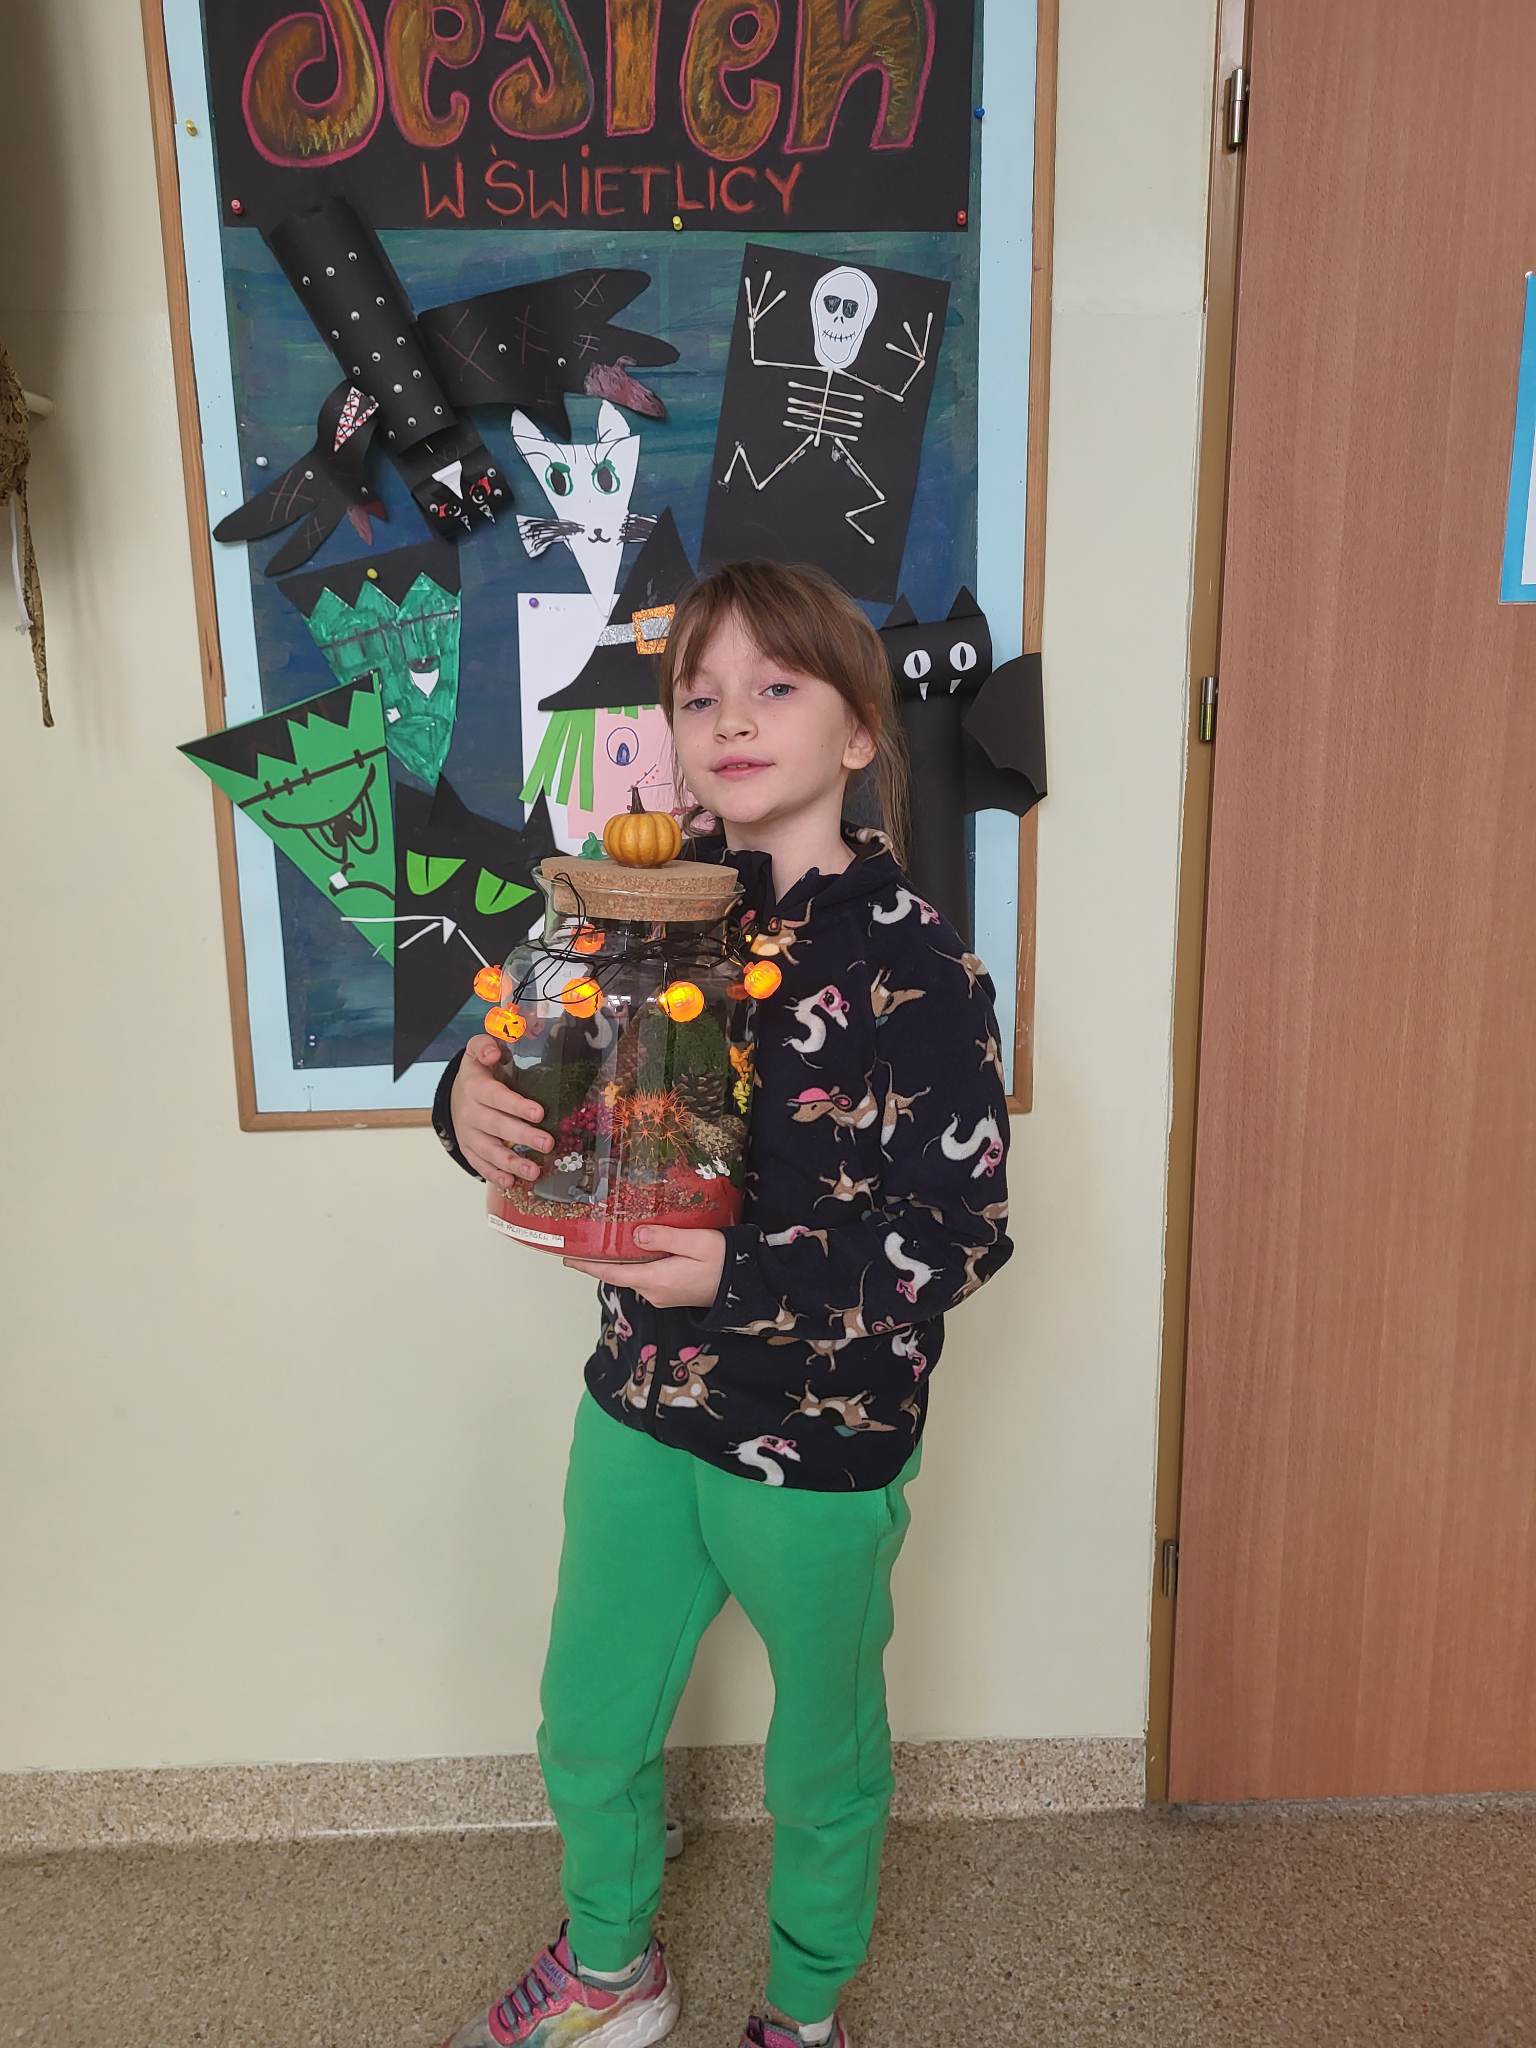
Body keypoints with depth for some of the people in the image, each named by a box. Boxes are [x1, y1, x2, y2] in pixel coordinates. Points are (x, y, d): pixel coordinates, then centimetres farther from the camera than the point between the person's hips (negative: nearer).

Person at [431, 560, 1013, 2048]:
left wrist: (748, 1276, -30)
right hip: (638, 1412, 5)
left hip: (824, 1448, -4)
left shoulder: (911, 961, -19)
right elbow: (554, 1087, 5)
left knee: (823, 1764, 21)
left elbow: (961, 1232, -20)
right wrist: (473, 1099, -17)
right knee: (588, 1737, 24)